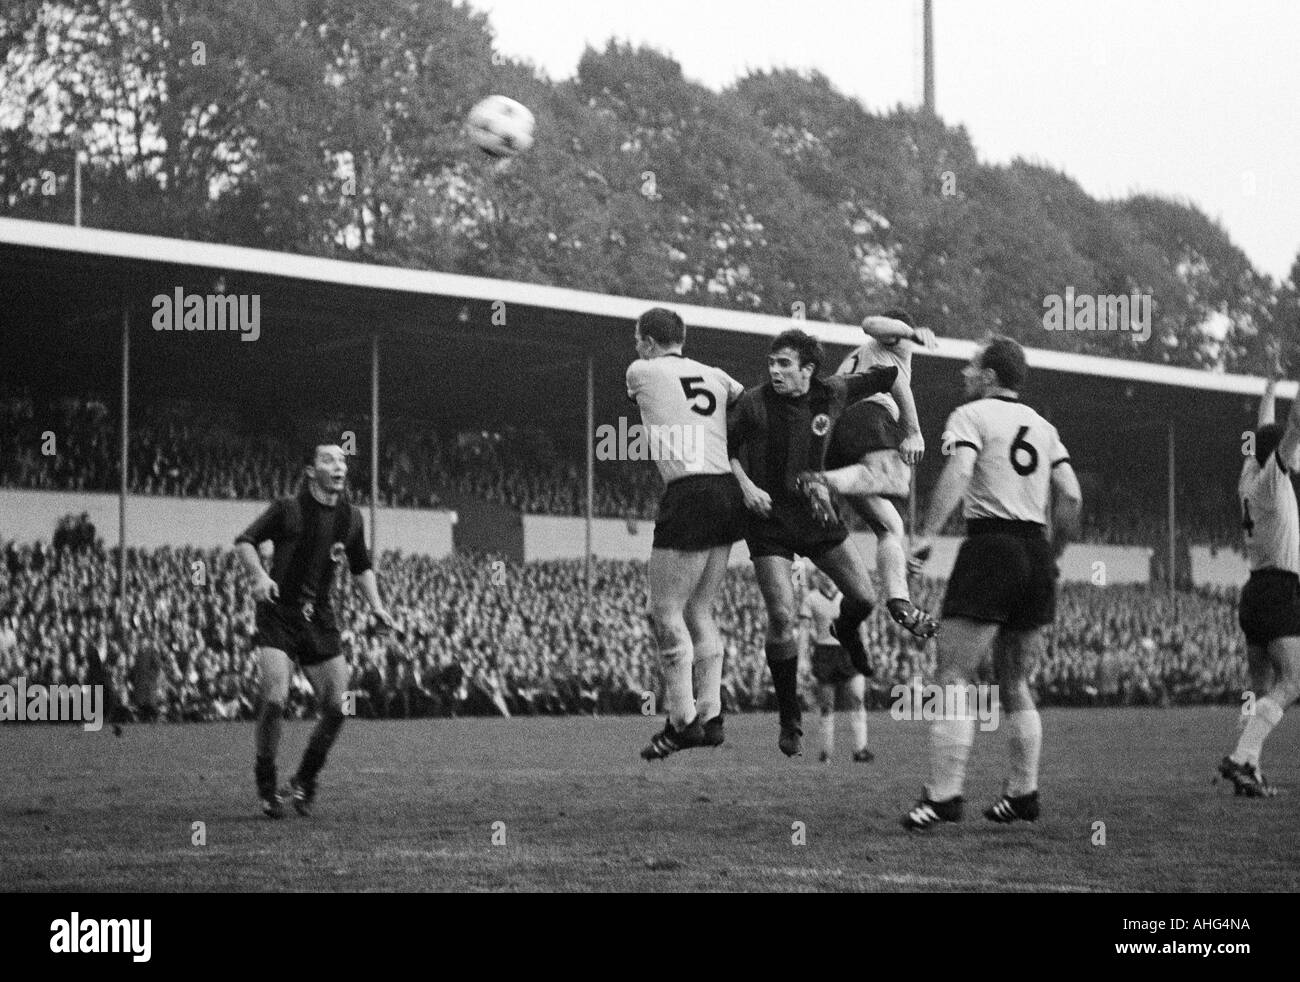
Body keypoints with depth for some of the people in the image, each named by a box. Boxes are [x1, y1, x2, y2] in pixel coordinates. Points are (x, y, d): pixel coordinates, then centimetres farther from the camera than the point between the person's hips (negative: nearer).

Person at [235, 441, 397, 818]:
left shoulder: (351, 517, 8)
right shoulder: (287, 509, -6)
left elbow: (361, 566, 22)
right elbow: (244, 541, -1)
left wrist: (376, 606, 9)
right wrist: (260, 577, -18)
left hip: (320, 621, 5)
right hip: (278, 617, -5)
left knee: (336, 706, -2)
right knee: (275, 699, -17)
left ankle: (305, 780, 19)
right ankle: (266, 784, 2)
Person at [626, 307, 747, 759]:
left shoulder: (640, 372, 3)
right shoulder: (715, 376, 16)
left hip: (689, 495, -7)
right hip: (729, 490, 7)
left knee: (666, 611, -2)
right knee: (699, 609, 14)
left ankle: (683, 721, -5)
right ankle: (711, 715, 13)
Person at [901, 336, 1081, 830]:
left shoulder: (971, 415, 0)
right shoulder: (1043, 427, 18)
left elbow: (958, 472, -18)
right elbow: (1071, 498, 11)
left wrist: (926, 534, -23)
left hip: (990, 546, -7)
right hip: (1036, 554, 7)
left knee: (953, 676, -8)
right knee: (1014, 682, 17)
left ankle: (943, 794, -18)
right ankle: (1023, 793, 17)